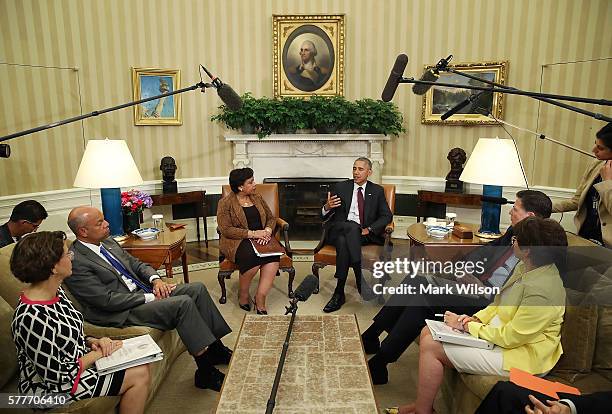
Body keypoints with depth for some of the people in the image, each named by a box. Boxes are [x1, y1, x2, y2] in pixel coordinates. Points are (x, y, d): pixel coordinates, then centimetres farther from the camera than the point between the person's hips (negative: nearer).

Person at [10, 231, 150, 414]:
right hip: (51, 387, -8)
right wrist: (98, 353, -14)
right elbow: (57, 375, -25)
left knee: (141, 365, 5)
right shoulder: (34, 318, -32)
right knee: (139, 376, -9)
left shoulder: (55, 291, -4)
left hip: (76, 361, 9)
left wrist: (93, 341, -5)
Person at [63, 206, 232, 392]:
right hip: (122, 313, -9)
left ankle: (216, 349, 2)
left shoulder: (107, 242, 11)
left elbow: (136, 263, 17)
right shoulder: (76, 262, -16)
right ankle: (206, 372, -20)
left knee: (197, 289, -5)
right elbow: (108, 300, -20)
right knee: (183, 303, -27)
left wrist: (155, 279, -3)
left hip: (143, 291, 9)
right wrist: (150, 298, -18)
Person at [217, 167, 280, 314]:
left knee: (273, 256, -30)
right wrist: (252, 233, -18)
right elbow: (226, 229, -10)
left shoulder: (257, 198, 16)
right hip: (238, 241, -4)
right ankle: (243, 295, -8)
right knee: (252, 258, -36)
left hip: (260, 238, 4)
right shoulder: (225, 203, 0)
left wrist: (267, 231, -6)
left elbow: (271, 218, 18)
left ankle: (260, 299, -24)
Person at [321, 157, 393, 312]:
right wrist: (327, 207, -17)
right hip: (339, 230, 0)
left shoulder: (377, 191, 15)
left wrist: (369, 229, -11)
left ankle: (339, 293, -31)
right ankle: (361, 279, -39)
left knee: (344, 242, -36)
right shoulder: (340, 187, 13)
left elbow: (387, 216, 6)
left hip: (366, 234, 0)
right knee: (352, 226, -37)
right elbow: (325, 216, 9)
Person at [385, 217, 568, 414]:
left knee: (431, 346, -14)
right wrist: (475, 318, -1)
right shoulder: (525, 267, 2)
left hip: (521, 354, -9)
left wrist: (466, 326, -16)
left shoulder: (542, 290, -29)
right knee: (427, 333, 0)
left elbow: (510, 337, -25)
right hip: (502, 332, 10)